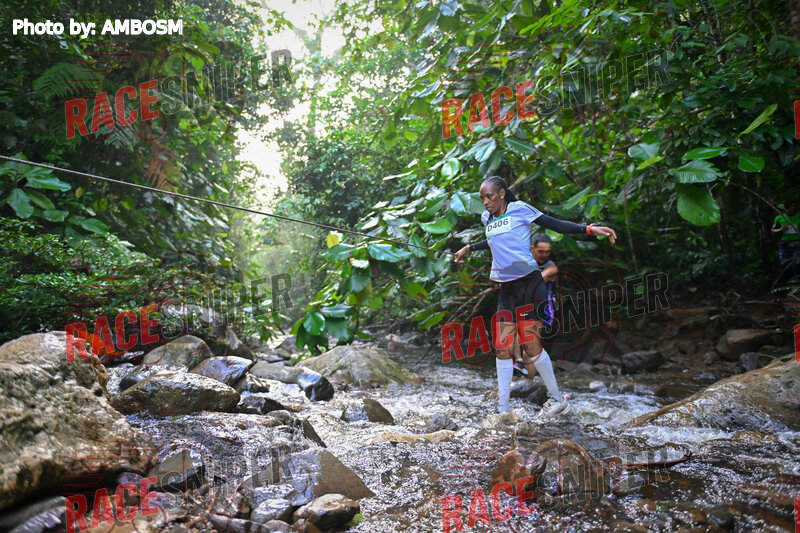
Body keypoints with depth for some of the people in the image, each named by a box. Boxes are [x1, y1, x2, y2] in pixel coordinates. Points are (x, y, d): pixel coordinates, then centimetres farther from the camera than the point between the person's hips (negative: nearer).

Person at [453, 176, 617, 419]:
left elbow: (556, 225, -2)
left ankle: (557, 398, 12)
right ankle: (502, 408, 10)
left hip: (528, 283, -6)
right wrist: (469, 248, 46)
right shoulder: (487, 218, 16)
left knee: (530, 345, -7)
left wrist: (589, 229, -13)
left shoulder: (519, 209, -1)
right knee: (502, 347, 1)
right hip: (506, 288, 6)